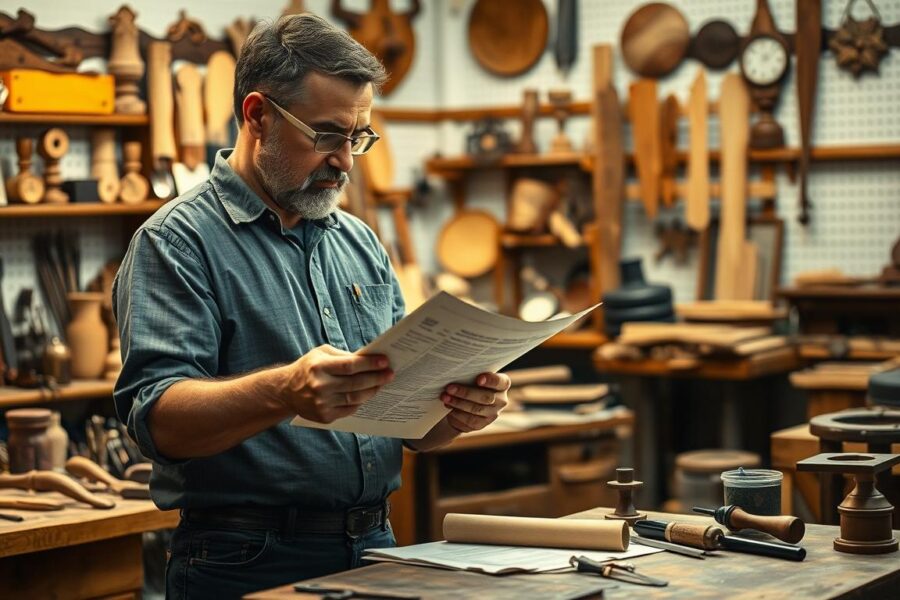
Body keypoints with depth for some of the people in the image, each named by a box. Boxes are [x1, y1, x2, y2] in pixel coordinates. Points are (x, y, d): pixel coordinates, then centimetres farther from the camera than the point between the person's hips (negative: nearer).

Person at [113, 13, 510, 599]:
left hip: (375, 549, 6)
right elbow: (158, 418, -17)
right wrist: (284, 392, -33)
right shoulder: (177, 242, -4)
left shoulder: (361, 243, 17)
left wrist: (459, 408, -3)